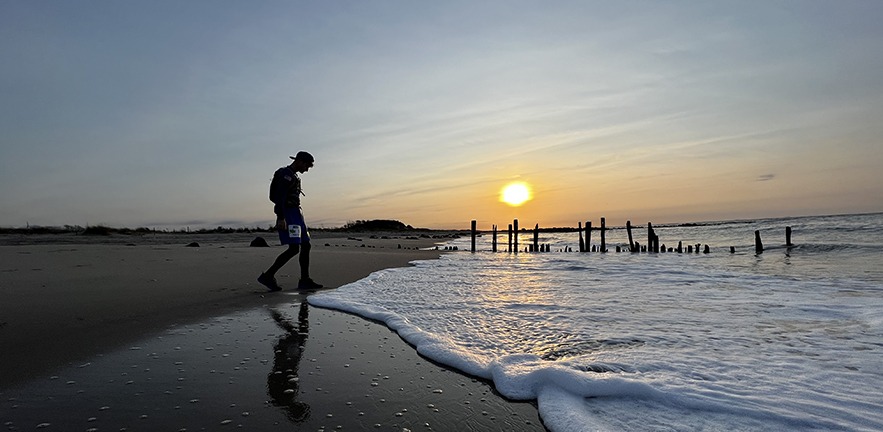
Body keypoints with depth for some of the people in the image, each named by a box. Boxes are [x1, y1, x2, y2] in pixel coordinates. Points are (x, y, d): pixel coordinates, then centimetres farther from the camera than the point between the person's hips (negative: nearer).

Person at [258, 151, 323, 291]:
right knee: (294, 248, -16)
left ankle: (305, 281, 7)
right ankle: (268, 276, -10)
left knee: (305, 246, 5)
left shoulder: (294, 176, 22)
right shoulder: (286, 174, -9)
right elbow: (280, 197, -19)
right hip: (288, 214, -10)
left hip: (296, 214, 10)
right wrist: (280, 218, -26)